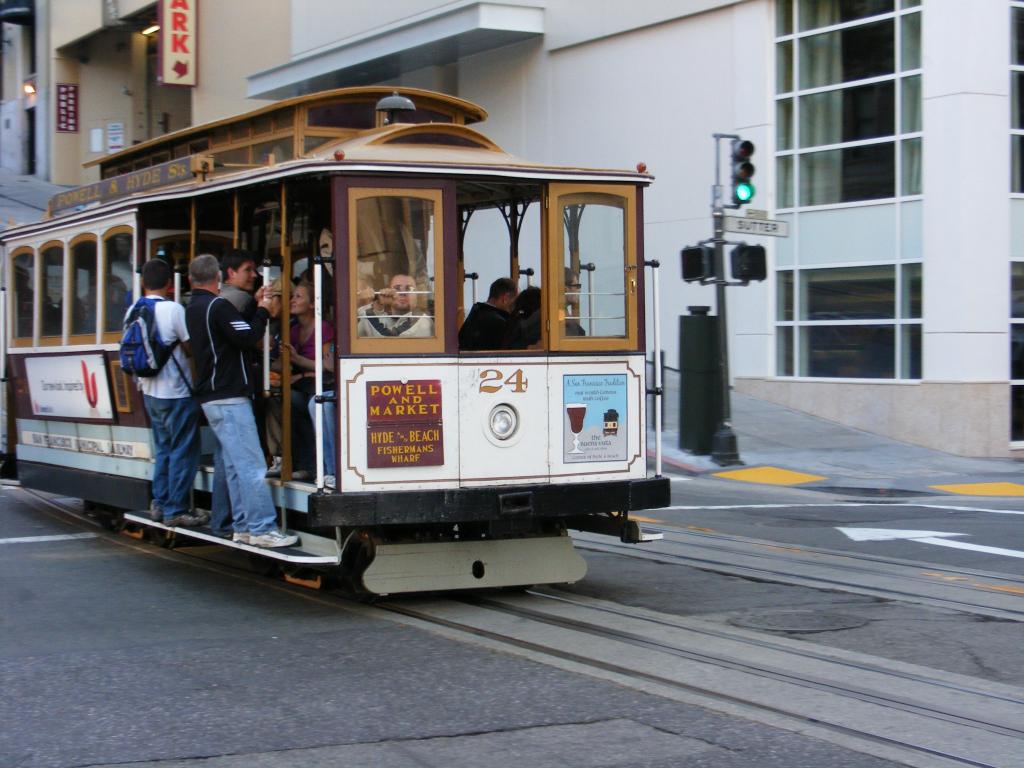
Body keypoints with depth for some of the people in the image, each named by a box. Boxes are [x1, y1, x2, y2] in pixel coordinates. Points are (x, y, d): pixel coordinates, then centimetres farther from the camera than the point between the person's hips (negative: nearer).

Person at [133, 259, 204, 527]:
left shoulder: (134, 312, 4)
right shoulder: (173, 309, -16)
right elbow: (191, 347, -12)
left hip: (150, 392, 7)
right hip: (176, 392, -7)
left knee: (163, 449, 18)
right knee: (183, 452, 0)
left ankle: (160, 504, 20)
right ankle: (177, 510, 1)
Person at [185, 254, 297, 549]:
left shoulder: (193, 309, 14)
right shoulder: (218, 306, -14)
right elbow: (247, 339, -17)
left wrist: (254, 305, 18)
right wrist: (263, 311, -3)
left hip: (212, 396, 10)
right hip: (229, 397, -10)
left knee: (228, 462, 13)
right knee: (250, 463, -12)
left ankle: (238, 524, 16)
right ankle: (260, 528, -16)